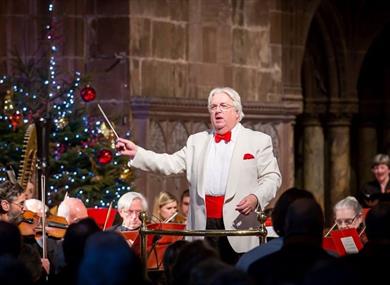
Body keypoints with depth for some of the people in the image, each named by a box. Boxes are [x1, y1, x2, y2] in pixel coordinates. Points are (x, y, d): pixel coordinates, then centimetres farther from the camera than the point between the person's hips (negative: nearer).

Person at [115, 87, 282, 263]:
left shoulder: (259, 141, 9)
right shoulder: (197, 141, 20)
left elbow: (272, 177, 5)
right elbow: (170, 164, 13)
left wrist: (256, 197, -14)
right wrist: (136, 153, 3)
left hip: (238, 224, -3)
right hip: (204, 225, 3)